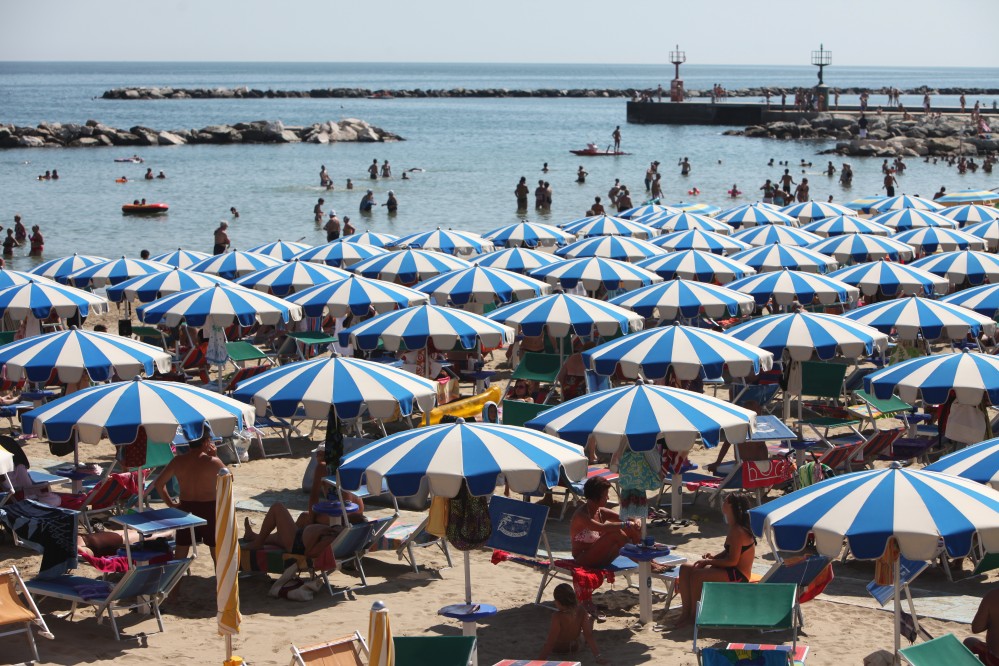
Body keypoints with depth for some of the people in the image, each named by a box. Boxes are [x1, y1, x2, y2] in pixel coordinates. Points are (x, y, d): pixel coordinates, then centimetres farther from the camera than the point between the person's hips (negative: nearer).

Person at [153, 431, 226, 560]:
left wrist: (170, 502, 8)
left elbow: (159, 483, 1)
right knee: (217, 552, 9)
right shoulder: (213, 462, -14)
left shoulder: (178, 461, -5)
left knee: (181, 554, 13)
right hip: (209, 509, -3)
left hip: (185, 507, 3)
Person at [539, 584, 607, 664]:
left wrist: (540, 659, -33)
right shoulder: (581, 613, -25)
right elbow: (589, 635, -22)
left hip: (557, 649, -2)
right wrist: (598, 657, -17)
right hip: (574, 648, 2)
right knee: (589, 618, 19)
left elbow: (551, 641, -35)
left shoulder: (557, 617, -37)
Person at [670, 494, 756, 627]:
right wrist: (713, 557, 2)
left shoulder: (738, 531, -20)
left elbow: (732, 561, -23)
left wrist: (709, 561, -15)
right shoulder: (734, 528, 11)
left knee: (697, 575, -27)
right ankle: (686, 612, -2)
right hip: (730, 572, 10)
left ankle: (694, 616, -11)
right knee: (685, 568, 0)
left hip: (738, 576, -10)